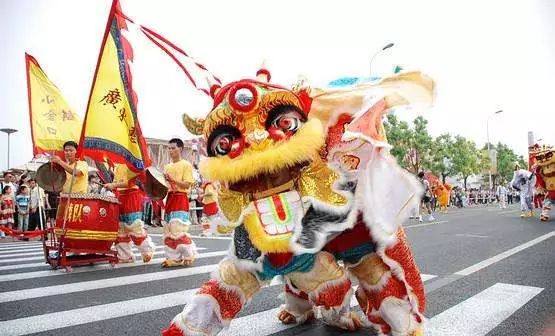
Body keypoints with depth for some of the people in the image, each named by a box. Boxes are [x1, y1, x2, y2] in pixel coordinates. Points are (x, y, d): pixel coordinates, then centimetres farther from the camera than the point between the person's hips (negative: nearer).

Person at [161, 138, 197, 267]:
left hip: (181, 198, -7)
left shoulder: (186, 165, -2)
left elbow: (187, 184, -11)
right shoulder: (167, 167, 18)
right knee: (168, 230, 6)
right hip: (169, 198, 7)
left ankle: (189, 255, 2)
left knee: (178, 229, -13)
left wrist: (172, 180, -21)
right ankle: (174, 258, 14)